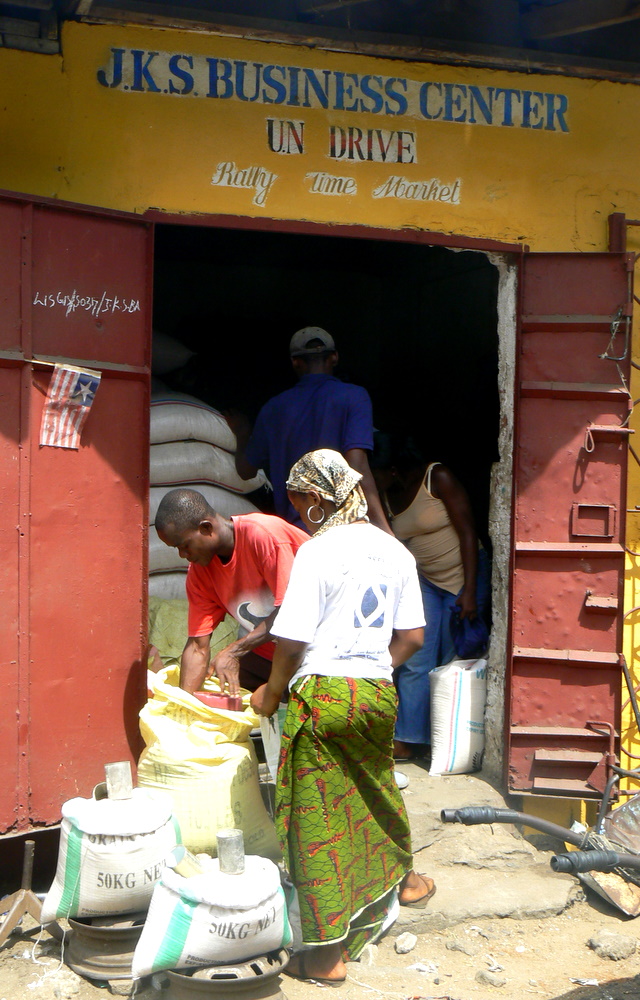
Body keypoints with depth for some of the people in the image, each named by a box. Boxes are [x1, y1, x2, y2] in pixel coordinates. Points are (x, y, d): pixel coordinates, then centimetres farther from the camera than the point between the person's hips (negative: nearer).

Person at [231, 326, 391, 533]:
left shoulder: (274, 407, 10)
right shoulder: (353, 396, -2)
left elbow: (246, 470, 21)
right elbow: (357, 467, -14)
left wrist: (242, 435, 41)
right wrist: (385, 531, -15)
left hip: (294, 529, 4)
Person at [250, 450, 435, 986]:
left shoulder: (317, 550, -13)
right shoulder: (395, 550, 6)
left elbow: (292, 640, -14)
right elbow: (412, 636, 7)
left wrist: (272, 691, 1)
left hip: (322, 693, -6)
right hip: (378, 694, 6)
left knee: (319, 820, 4)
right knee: (375, 789, 30)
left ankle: (326, 955, 13)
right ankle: (397, 877, 54)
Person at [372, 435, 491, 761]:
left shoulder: (438, 478, -14)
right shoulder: (386, 496, 3)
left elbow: (467, 533, -16)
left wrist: (469, 591, -19)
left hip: (463, 578, -5)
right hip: (424, 581, 5)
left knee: (454, 663, 0)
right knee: (415, 661, -3)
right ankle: (405, 740, 1)